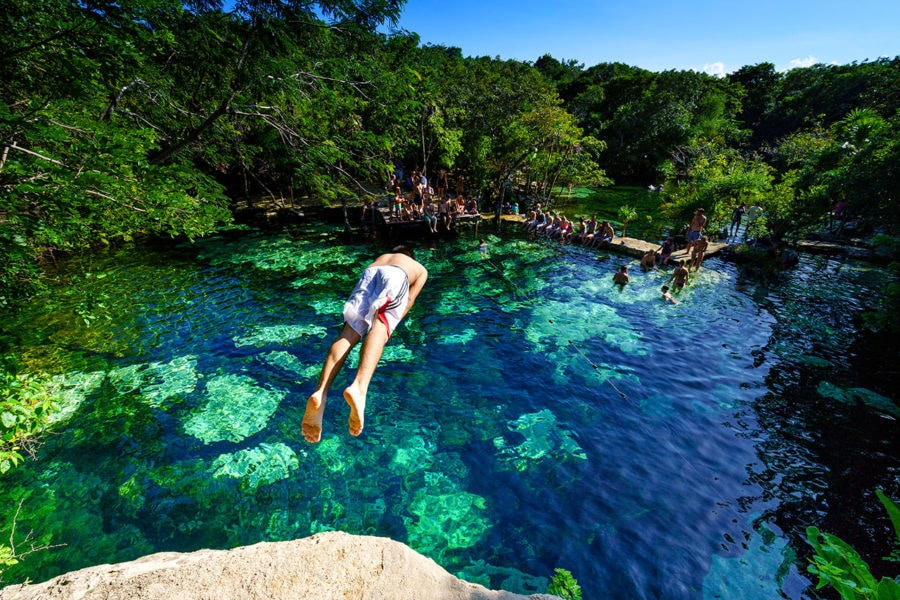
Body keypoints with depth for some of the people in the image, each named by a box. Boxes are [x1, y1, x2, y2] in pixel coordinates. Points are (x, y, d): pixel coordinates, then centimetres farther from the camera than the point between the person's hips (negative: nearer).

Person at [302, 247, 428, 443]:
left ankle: (320, 393, -38)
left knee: (349, 333, -13)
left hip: (369, 273, 3)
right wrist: (392, 324, 19)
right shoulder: (419, 268, 39)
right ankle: (359, 387, -54)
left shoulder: (381, 257, 47)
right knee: (379, 328, -26)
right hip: (396, 275, -2)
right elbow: (410, 298, 23)